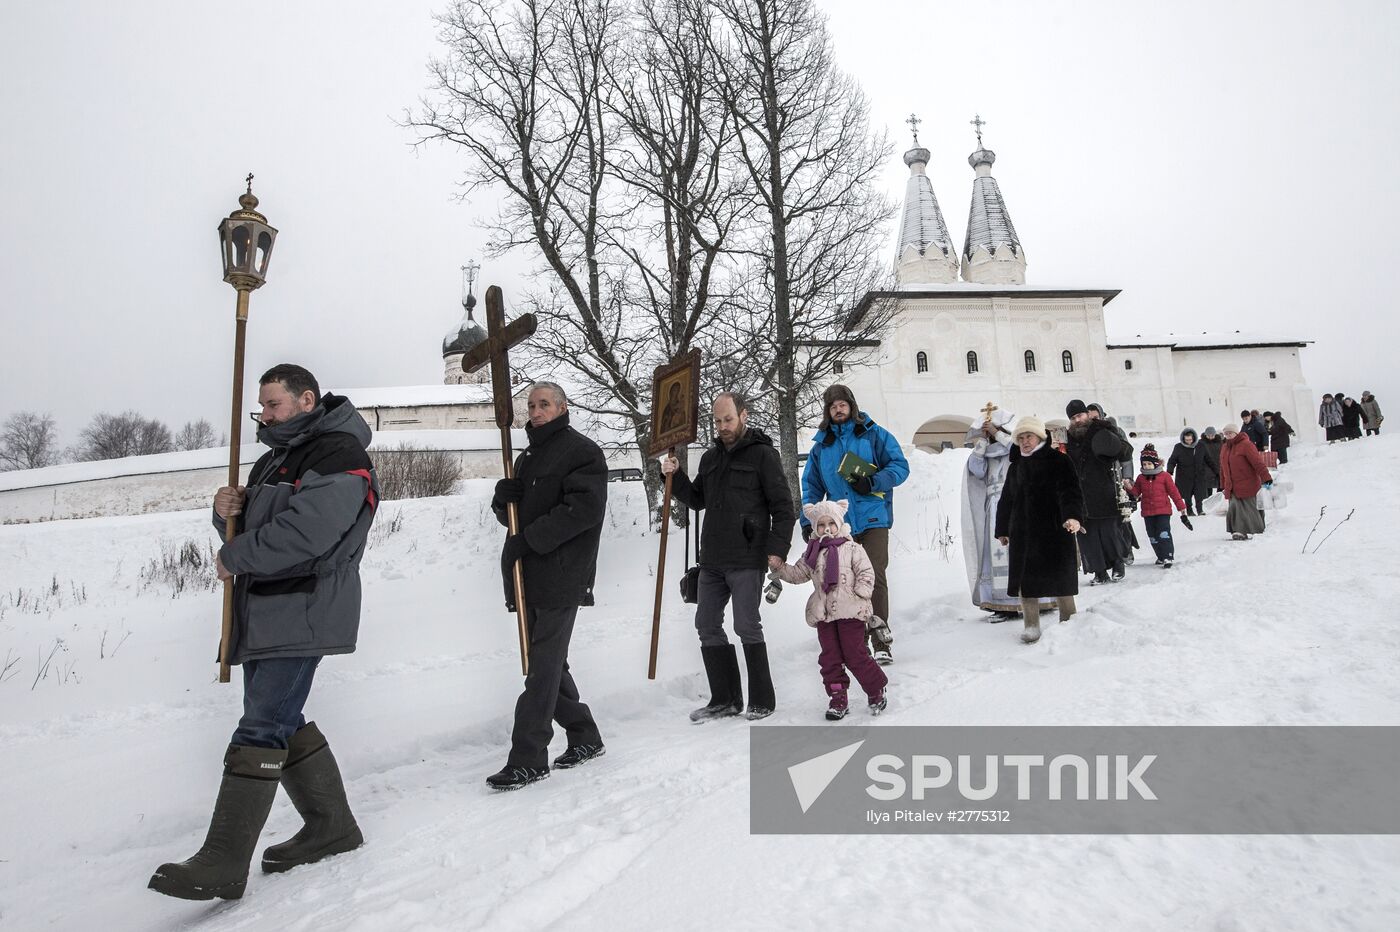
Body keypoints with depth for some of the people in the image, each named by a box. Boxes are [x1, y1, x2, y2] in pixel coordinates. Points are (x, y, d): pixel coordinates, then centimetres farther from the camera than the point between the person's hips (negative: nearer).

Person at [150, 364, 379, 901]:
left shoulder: (338, 454, -11)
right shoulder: (276, 459, 21)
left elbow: (304, 533, -24)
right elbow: (248, 530, 23)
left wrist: (233, 559, -11)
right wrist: (226, 510, 0)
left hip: (303, 612, -10)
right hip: (264, 614, 10)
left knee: (261, 727, -10)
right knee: (283, 723, 13)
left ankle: (222, 865, -5)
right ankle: (331, 825, 25)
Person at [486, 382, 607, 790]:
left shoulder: (582, 451, -5)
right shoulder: (527, 457, 21)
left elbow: (585, 507, -18)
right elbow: (510, 513, 21)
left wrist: (532, 538, -19)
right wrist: (504, 498, -3)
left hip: (561, 577, -9)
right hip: (529, 576, 9)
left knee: (543, 667, -7)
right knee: (548, 663, 14)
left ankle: (528, 759, -1)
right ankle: (584, 737, 27)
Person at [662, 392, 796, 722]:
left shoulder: (762, 454, -4)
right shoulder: (711, 457, 16)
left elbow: (783, 507, -7)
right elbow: (697, 500, 22)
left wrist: (777, 548, -16)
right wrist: (676, 476, 6)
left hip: (746, 559, -7)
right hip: (712, 559, 7)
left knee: (746, 626, -4)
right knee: (707, 625, 8)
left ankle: (762, 700, 10)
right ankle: (725, 698, 18)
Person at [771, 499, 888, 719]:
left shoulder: (852, 548, -2)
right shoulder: (813, 553, 12)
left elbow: (866, 574, -4)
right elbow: (798, 573, 15)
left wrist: (859, 596, -14)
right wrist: (779, 568, 2)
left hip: (850, 612, -5)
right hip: (823, 614, 5)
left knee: (855, 655, -1)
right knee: (829, 657, 7)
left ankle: (876, 691, 18)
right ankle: (838, 698, 16)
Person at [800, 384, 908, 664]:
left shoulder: (873, 434, 4)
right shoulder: (821, 445, 13)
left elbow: (900, 466, 1)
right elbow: (812, 486, 17)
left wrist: (873, 483, -15)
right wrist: (807, 521, 7)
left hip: (873, 518, -3)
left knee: (875, 576, -12)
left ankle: (881, 642, -6)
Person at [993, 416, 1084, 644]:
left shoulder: (1058, 461, -2)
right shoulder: (1016, 467, 15)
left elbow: (1070, 492, -15)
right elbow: (1006, 500, 21)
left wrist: (1073, 516, -32)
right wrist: (1002, 530, 21)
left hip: (1054, 532, -5)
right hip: (1022, 534, 5)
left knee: (1059, 579, 3)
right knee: (1025, 580, 3)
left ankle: (1068, 622, 18)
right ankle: (1031, 625, 11)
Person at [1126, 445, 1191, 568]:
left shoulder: (1164, 476, -4)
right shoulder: (1141, 478, 7)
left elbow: (1174, 492, -2)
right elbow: (1136, 492, 8)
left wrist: (1182, 508, -1)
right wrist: (1129, 487, -13)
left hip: (1163, 511, -4)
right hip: (1147, 512, 4)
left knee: (1164, 534, -13)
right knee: (1153, 537, 11)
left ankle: (1168, 557, -12)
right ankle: (1161, 556, 25)